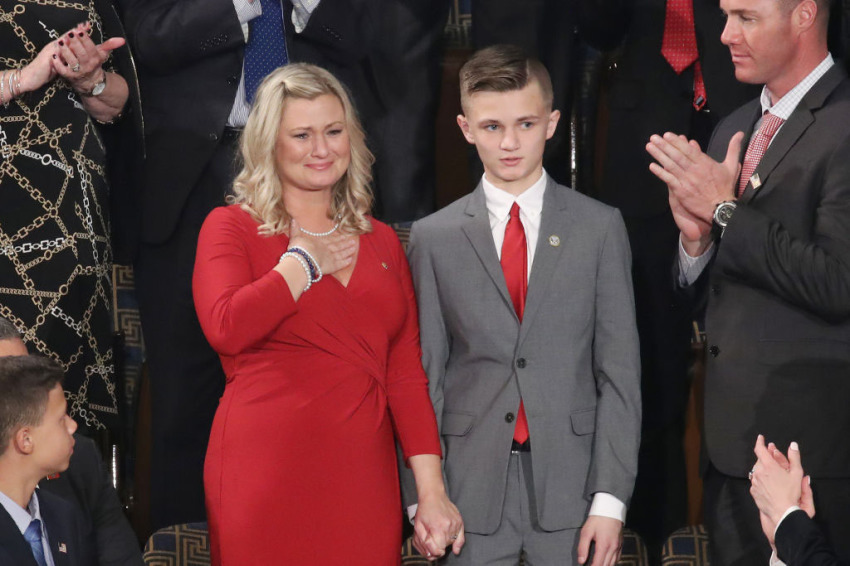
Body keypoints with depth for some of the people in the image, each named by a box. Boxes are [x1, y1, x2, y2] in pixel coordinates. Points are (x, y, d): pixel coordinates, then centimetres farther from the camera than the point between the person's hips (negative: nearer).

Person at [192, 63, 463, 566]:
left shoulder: (381, 242, 16)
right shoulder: (232, 228, 4)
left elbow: (406, 374, 10)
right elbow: (226, 328, -16)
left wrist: (432, 491, 2)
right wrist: (305, 261, -4)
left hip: (362, 479, 4)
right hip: (267, 480, -4)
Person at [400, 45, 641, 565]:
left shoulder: (600, 228, 3)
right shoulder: (434, 238, 5)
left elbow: (620, 370, 0)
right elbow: (424, 373, 4)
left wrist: (610, 498, -6)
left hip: (572, 483, 0)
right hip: (472, 484, 0)